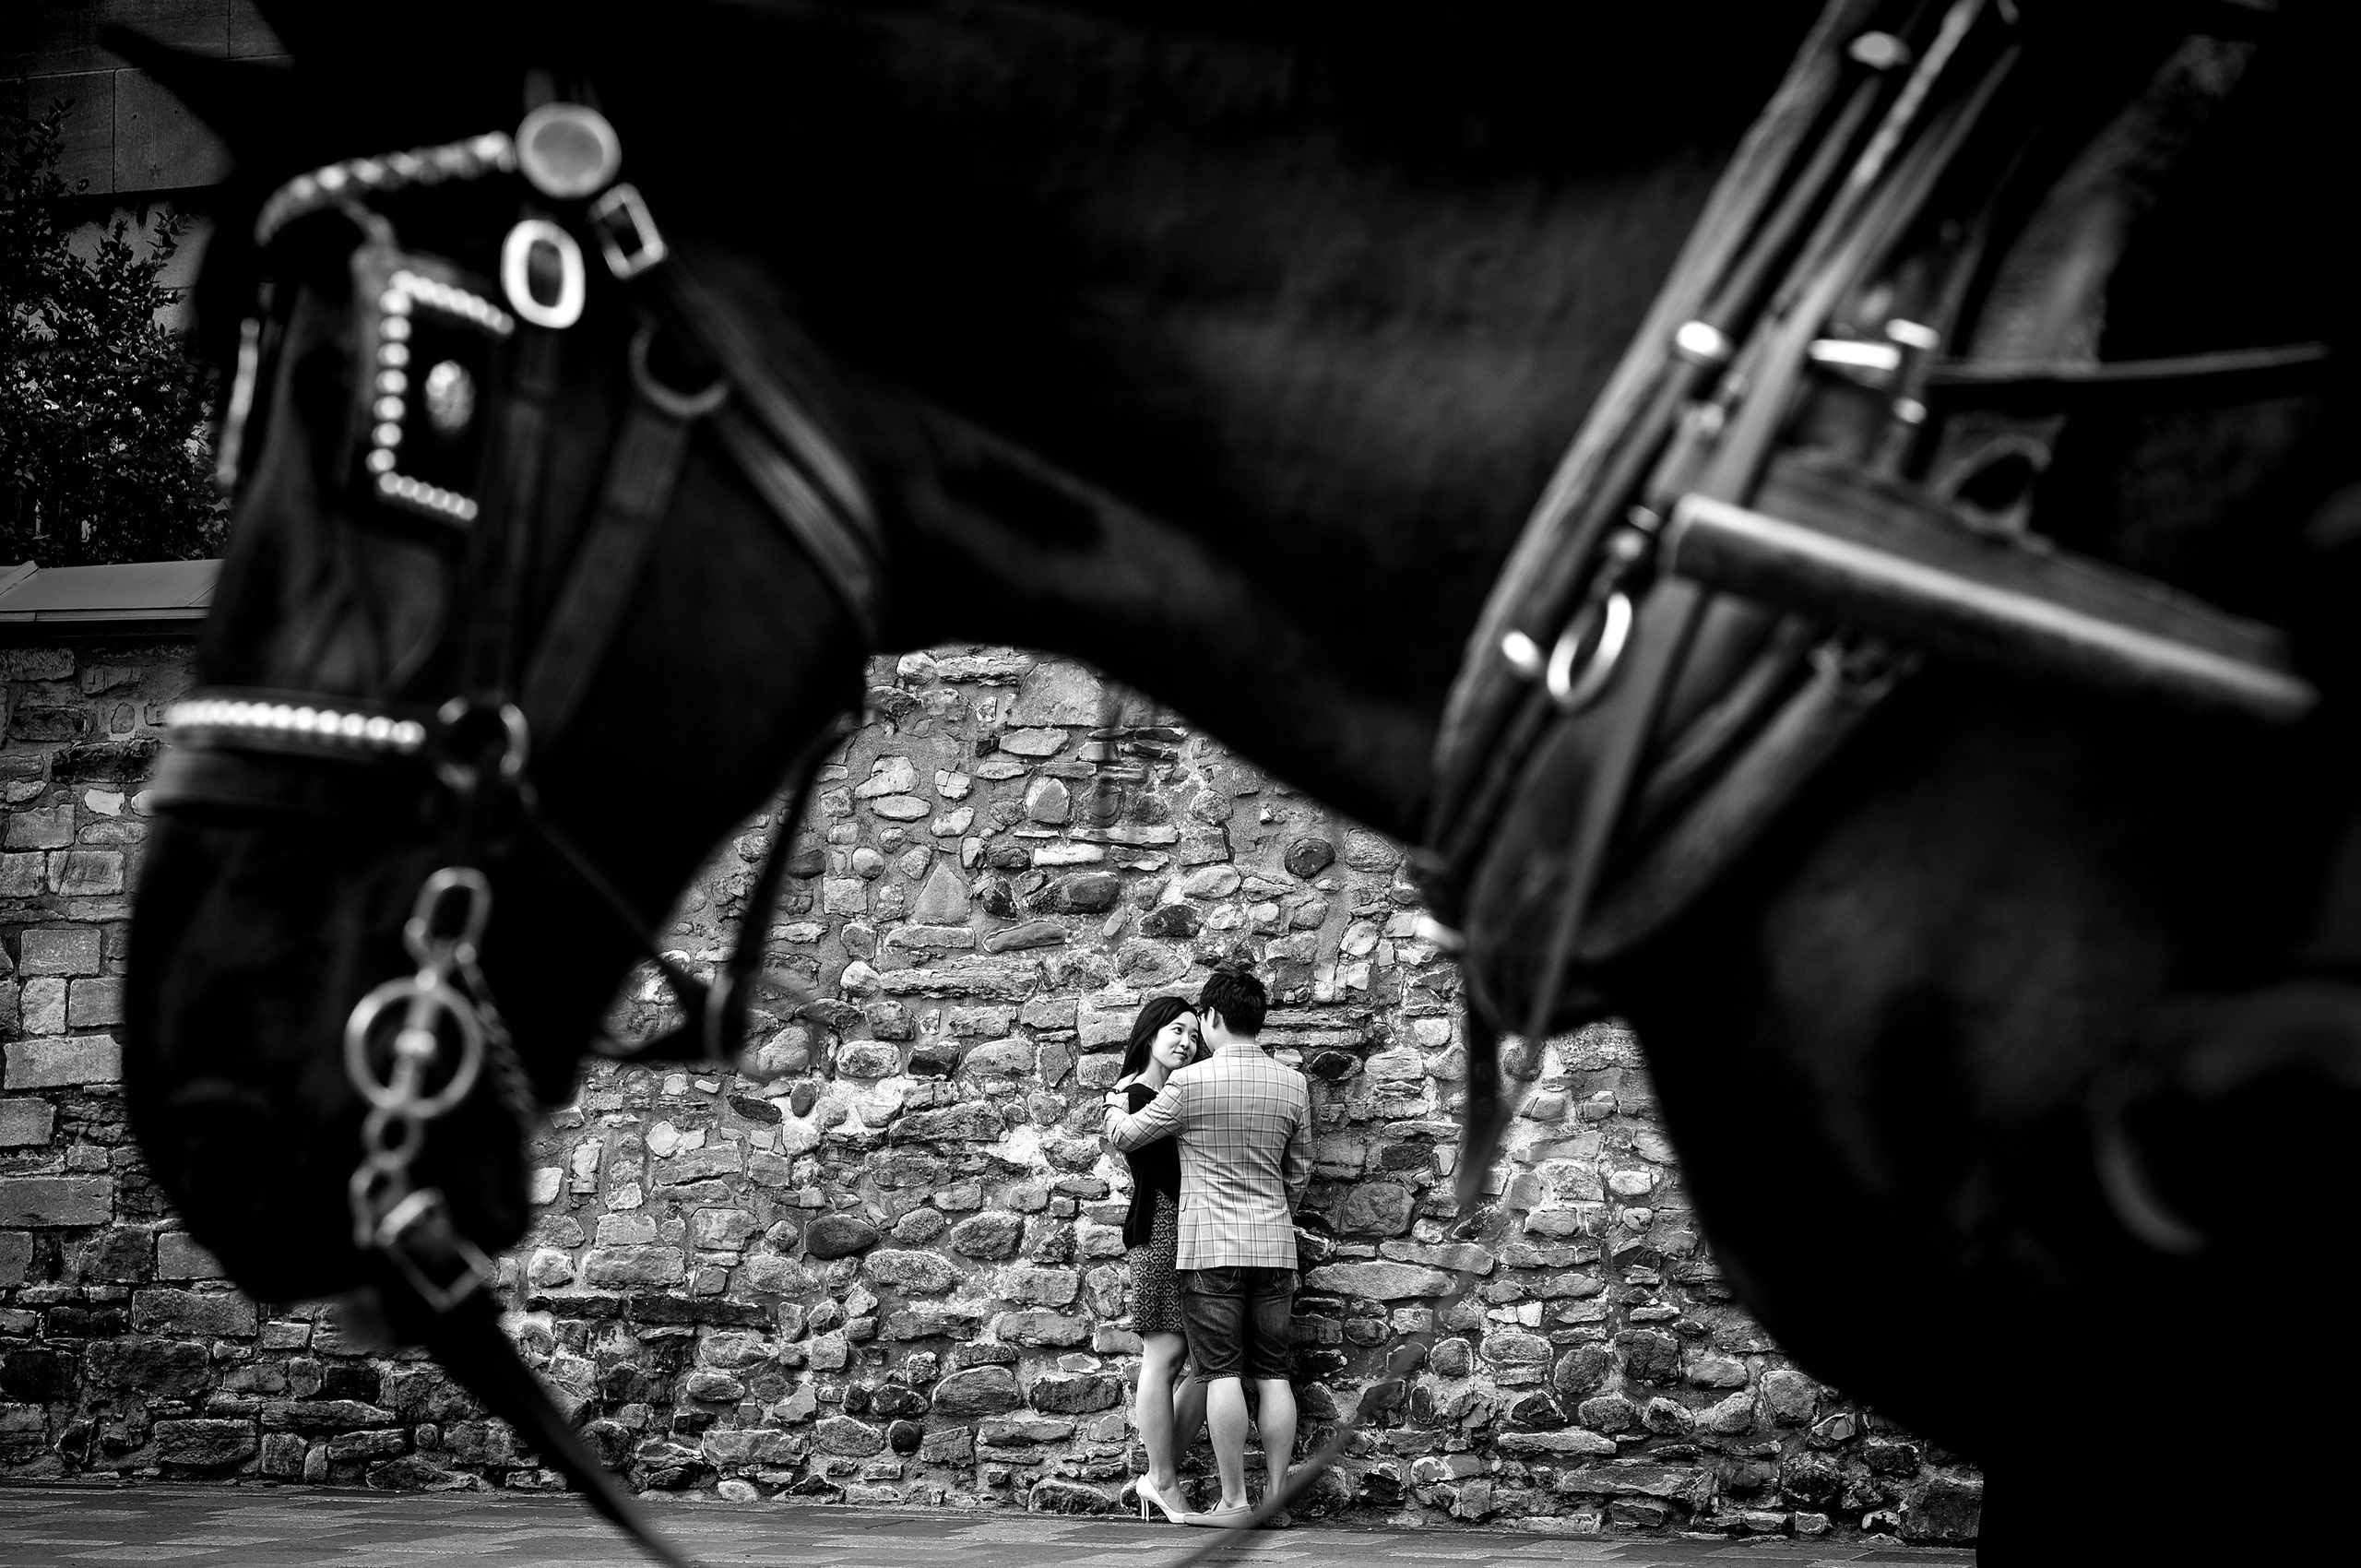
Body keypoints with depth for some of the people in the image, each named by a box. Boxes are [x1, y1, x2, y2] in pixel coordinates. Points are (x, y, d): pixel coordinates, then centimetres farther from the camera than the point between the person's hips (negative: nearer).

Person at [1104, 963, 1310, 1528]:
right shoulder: (1293, 1085, 5)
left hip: (1212, 1247, -4)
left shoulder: (1189, 1082, -8)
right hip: (1274, 1247, 4)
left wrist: (1116, 1103, 27)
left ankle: (1233, 1502, -6)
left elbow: (1124, 1136, 5)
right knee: (1272, 1372, 6)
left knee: (1222, 1373, -4)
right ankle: (1276, 1497, 5)